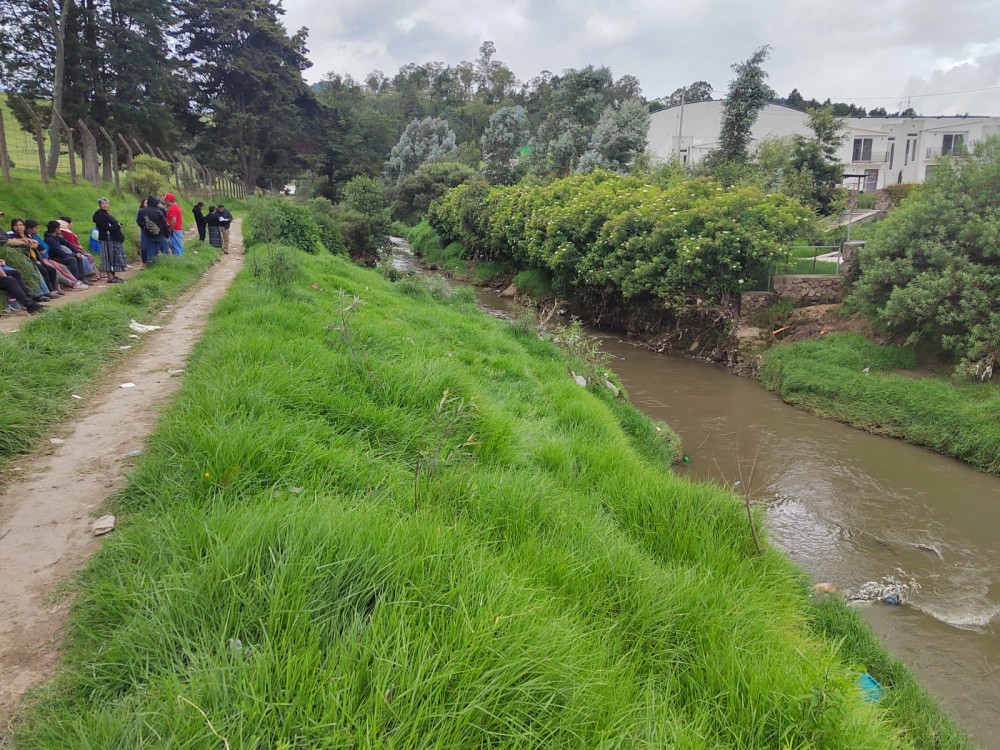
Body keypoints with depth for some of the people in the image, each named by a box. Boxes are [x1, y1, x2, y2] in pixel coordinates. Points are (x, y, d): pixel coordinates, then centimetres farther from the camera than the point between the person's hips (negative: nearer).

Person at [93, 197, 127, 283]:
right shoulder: (99, 214, -8)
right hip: (107, 238, -10)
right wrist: (117, 226, -9)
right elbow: (105, 227, -18)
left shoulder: (106, 214, 20)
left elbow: (115, 223, 17)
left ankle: (113, 275, 16)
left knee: (114, 257, 11)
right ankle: (110, 277, -9)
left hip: (114, 238, 10)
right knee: (109, 257, -9)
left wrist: (118, 224, -3)